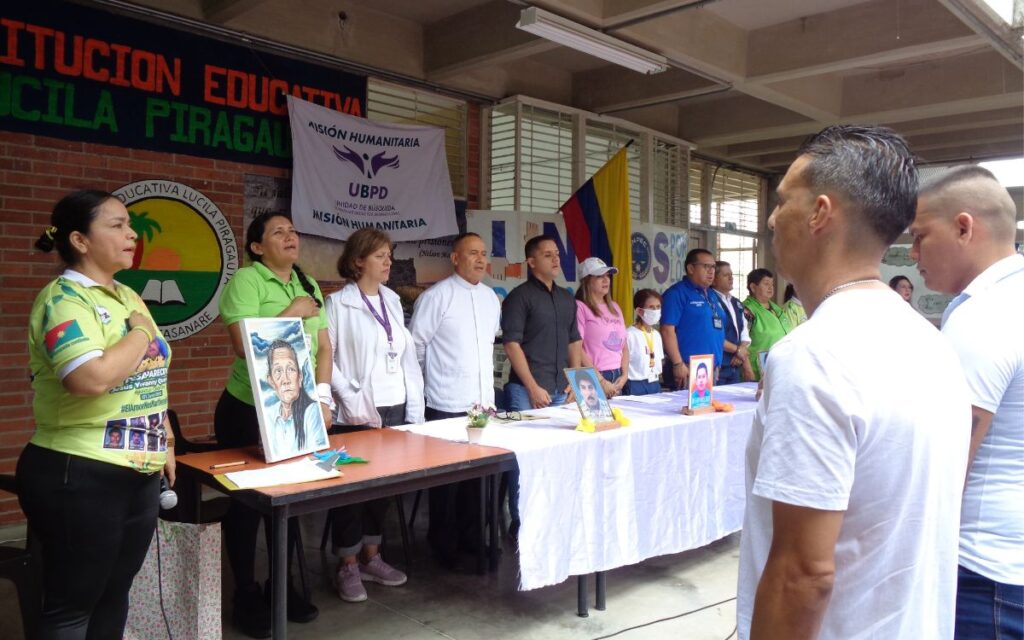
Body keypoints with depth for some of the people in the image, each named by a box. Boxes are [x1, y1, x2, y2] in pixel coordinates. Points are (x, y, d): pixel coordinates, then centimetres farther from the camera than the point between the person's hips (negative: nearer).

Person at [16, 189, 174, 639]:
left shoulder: (127, 296, 11)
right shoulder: (63, 299, -15)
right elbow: (92, 378, -32)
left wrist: (163, 444, 16)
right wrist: (141, 332, -16)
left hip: (138, 472, 8)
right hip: (79, 476, -8)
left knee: (113, 594, 18)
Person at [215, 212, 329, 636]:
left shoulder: (309, 285, 9)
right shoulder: (246, 280, -11)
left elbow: (324, 346, 7)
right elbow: (244, 343, -23)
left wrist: (322, 395, -6)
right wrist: (290, 314, -17)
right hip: (248, 411, -6)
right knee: (246, 498, 7)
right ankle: (245, 594, 21)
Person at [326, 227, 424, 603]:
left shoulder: (392, 301, 12)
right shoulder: (338, 303, -5)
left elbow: (407, 355, 10)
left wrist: (415, 409, 5)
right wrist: (351, 400, -18)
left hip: (394, 407, 6)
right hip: (356, 412, -6)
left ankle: (371, 558, 27)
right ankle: (348, 567, 16)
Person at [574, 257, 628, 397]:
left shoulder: (614, 307, 15)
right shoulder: (580, 307, -6)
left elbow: (624, 346, 16)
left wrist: (624, 375, 1)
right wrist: (601, 381, -15)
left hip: (617, 378, 6)